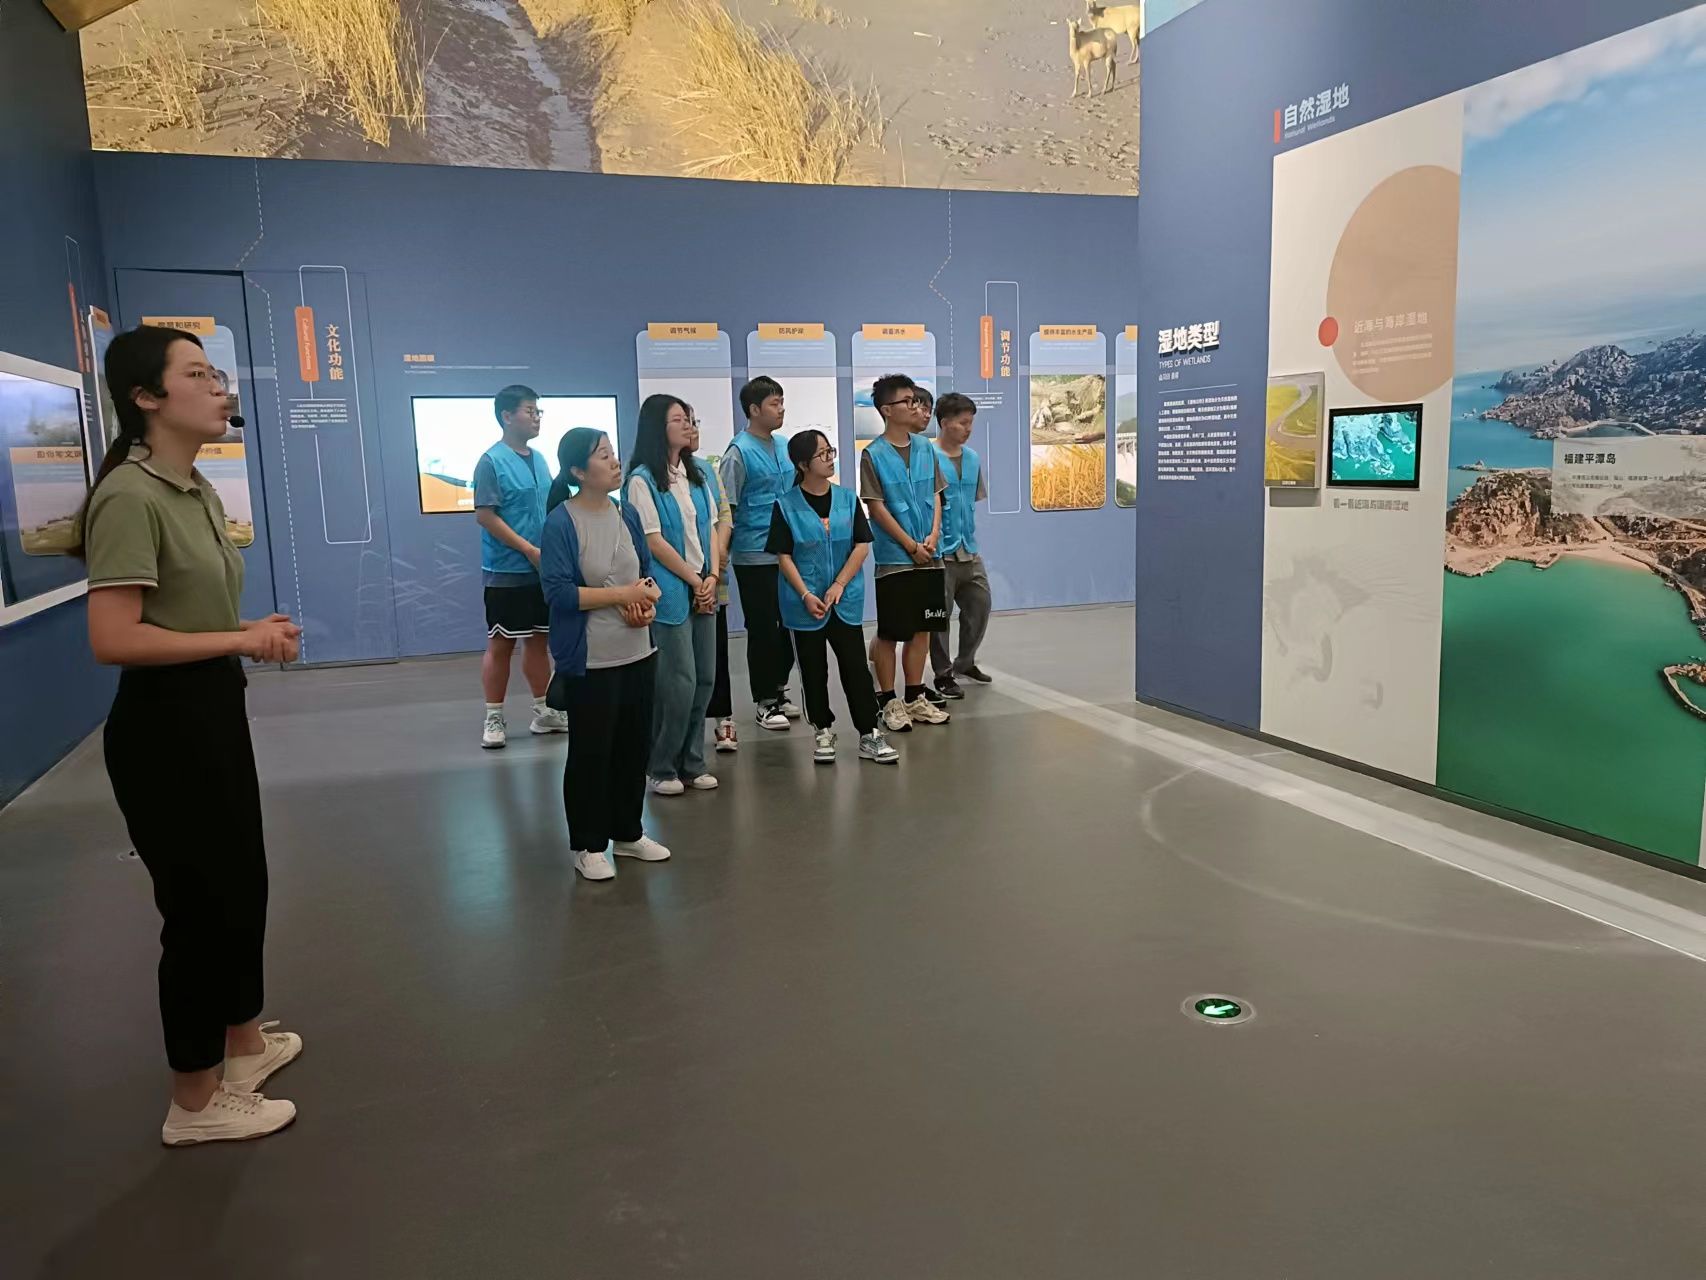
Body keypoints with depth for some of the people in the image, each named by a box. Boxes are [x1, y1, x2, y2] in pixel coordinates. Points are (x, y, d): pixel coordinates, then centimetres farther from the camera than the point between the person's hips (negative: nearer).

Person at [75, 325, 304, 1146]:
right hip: (163, 725, -10)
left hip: (214, 712, 10)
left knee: (242, 885, 22)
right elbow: (113, 641, -28)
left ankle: (245, 1040, 42)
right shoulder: (130, 496, -21)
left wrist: (256, 632, 0)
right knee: (200, 903, 3)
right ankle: (194, 1104, 22)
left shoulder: (201, 494, 9)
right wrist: (242, 641, -19)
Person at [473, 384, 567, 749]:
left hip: (541, 570, 7)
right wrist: (530, 550, -18)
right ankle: (494, 719, 10)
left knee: (538, 639, 13)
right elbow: (485, 515, -16)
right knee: (500, 644, 1)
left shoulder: (539, 460, 10)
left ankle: (543, 711, 23)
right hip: (506, 571, -7)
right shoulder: (491, 461, -11)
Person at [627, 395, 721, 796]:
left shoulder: (696, 473, 11)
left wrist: (713, 578, -1)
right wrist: (695, 581, -9)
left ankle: (692, 762, 19)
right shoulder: (643, 480, -8)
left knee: (705, 677, 7)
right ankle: (662, 767, 9)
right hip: (671, 592, -7)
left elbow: (711, 527, 12)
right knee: (680, 681, -6)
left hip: (704, 589, 7)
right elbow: (653, 541, -12)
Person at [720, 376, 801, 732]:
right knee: (763, 629, 1)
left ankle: (778, 690, 26)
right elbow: (727, 509, -12)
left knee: (788, 625, 12)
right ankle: (764, 701, 13)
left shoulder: (782, 447, 10)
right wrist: (723, 556, -14)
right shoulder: (739, 453, -11)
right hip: (755, 556, -7)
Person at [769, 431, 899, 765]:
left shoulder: (847, 498, 3)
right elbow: (784, 556, -5)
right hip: (805, 604, -1)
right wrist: (806, 596, -13)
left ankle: (869, 735, 6)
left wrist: (839, 585, -10)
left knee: (855, 666, 0)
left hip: (846, 600, 2)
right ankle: (824, 732, 23)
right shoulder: (786, 505, -4)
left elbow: (862, 545, 0)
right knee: (813, 670, 8)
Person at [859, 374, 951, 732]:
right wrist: (912, 546, -11)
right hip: (894, 558, -5)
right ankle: (888, 701, 13)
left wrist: (933, 535, -6)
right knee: (889, 632, 1)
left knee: (922, 628, 11)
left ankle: (915, 698, 22)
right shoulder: (873, 455, -8)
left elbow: (936, 495, 10)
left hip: (929, 557, 6)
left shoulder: (926, 448, 8)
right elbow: (877, 507, -10)